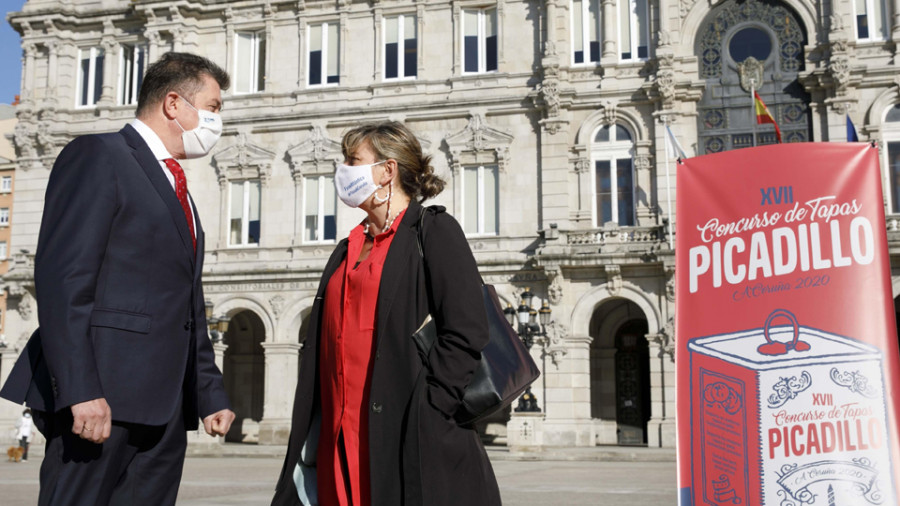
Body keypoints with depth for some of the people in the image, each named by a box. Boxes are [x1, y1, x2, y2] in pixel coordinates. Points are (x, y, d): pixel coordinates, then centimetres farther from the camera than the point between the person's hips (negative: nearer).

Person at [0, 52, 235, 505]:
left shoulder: (177, 191, 25)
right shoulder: (98, 156, -3)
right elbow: (60, 277, -15)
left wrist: (211, 394, 19)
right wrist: (80, 390, -22)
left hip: (163, 409, 8)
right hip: (101, 399, -8)